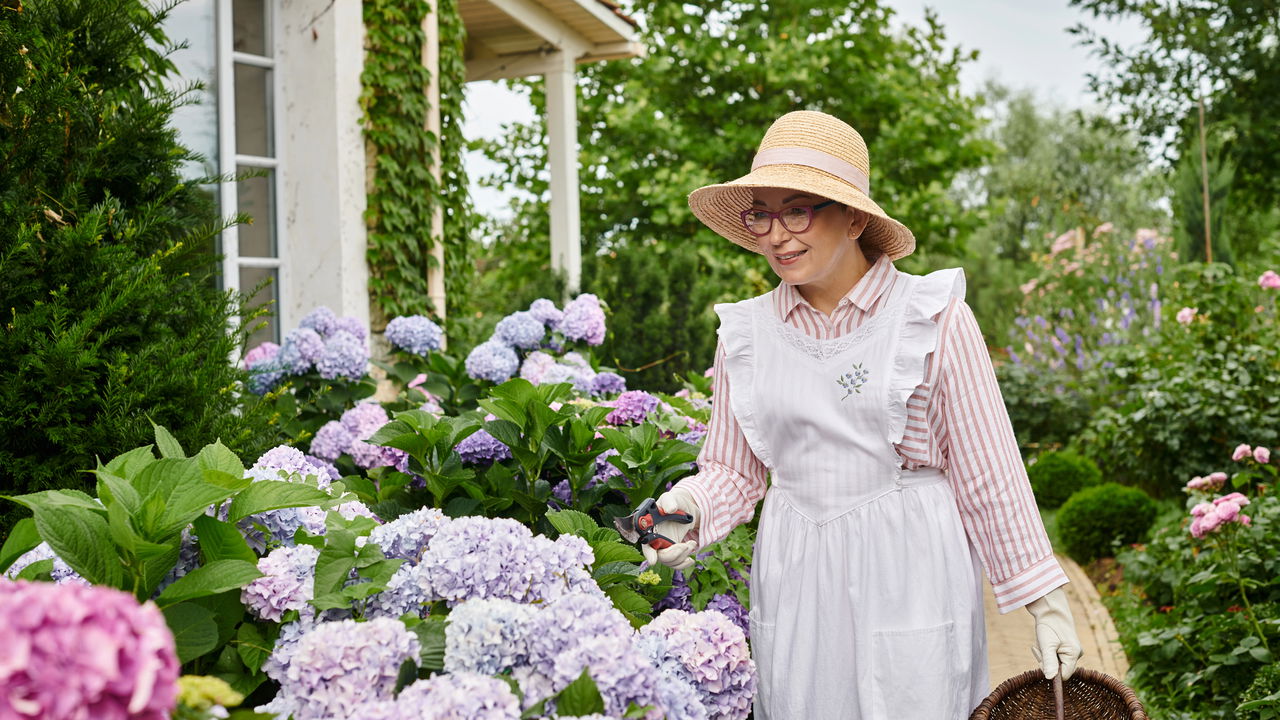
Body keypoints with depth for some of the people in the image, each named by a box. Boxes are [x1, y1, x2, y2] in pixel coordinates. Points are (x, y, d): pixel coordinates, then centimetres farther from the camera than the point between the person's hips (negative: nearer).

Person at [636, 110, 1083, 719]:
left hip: (909, 576, -3)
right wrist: (686, 510, -8)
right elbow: (733, 470, 14)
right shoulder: (745, 333, 5)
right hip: (794, 583, 3)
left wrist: (1045, 601, -1)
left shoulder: (936, 319, -6)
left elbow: (988, 474, -2)